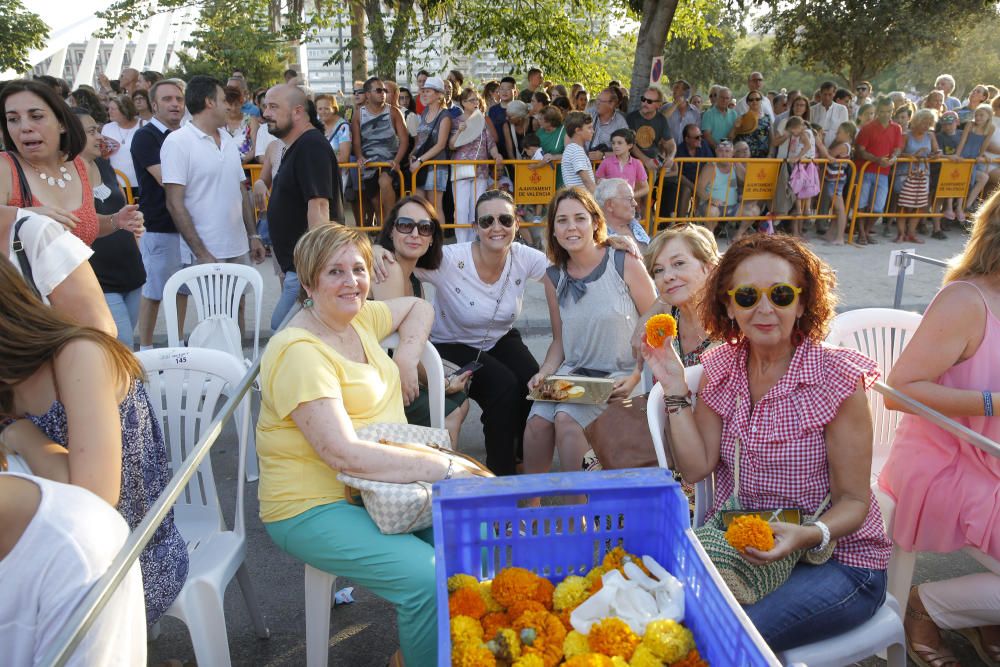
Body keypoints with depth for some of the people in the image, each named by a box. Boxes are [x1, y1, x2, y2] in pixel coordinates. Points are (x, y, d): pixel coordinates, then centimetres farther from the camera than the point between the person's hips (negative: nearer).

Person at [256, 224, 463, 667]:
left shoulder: (360, 317, 6)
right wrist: (442, 467, -25)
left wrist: (408, 355, 5)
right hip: (315, 509, -8)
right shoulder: (299, 352, -19)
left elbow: (419, 308, 25)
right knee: (431, 579, -27)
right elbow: (343, 453, -27)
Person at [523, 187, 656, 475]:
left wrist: (635, 377, -14)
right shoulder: (554, 277, 7)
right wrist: (544, 372, -5)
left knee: (566, 418, -28)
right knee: (537, 421, -22)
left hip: (618, 376, -4)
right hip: (572, 373, 4)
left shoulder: (624, 264, -7)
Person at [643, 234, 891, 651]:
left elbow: (853, 501, -11)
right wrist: (675, 389, -13)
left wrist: (808, 536, -30)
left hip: (838, 558, -4)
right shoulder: (722, 367, -1)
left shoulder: (838, 378, -16)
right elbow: (696, 468, -5)